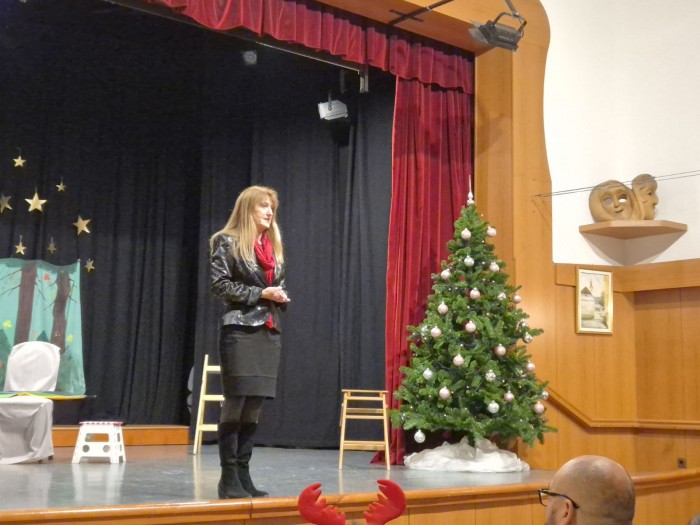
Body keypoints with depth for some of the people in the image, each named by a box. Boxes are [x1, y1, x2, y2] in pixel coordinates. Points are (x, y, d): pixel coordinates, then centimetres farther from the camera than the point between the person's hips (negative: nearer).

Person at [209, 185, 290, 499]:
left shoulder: (274, 246, 18)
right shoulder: (228, 242, -2)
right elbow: (220, 285, -9)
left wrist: (282, 297, 1)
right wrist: (260, 293, -13)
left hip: (269, 332, 7)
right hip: (240, 330, -6)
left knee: (255, 406, 6)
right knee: (236, 404, -7)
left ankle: (243, 474, 13)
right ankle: (229, 479, 0)